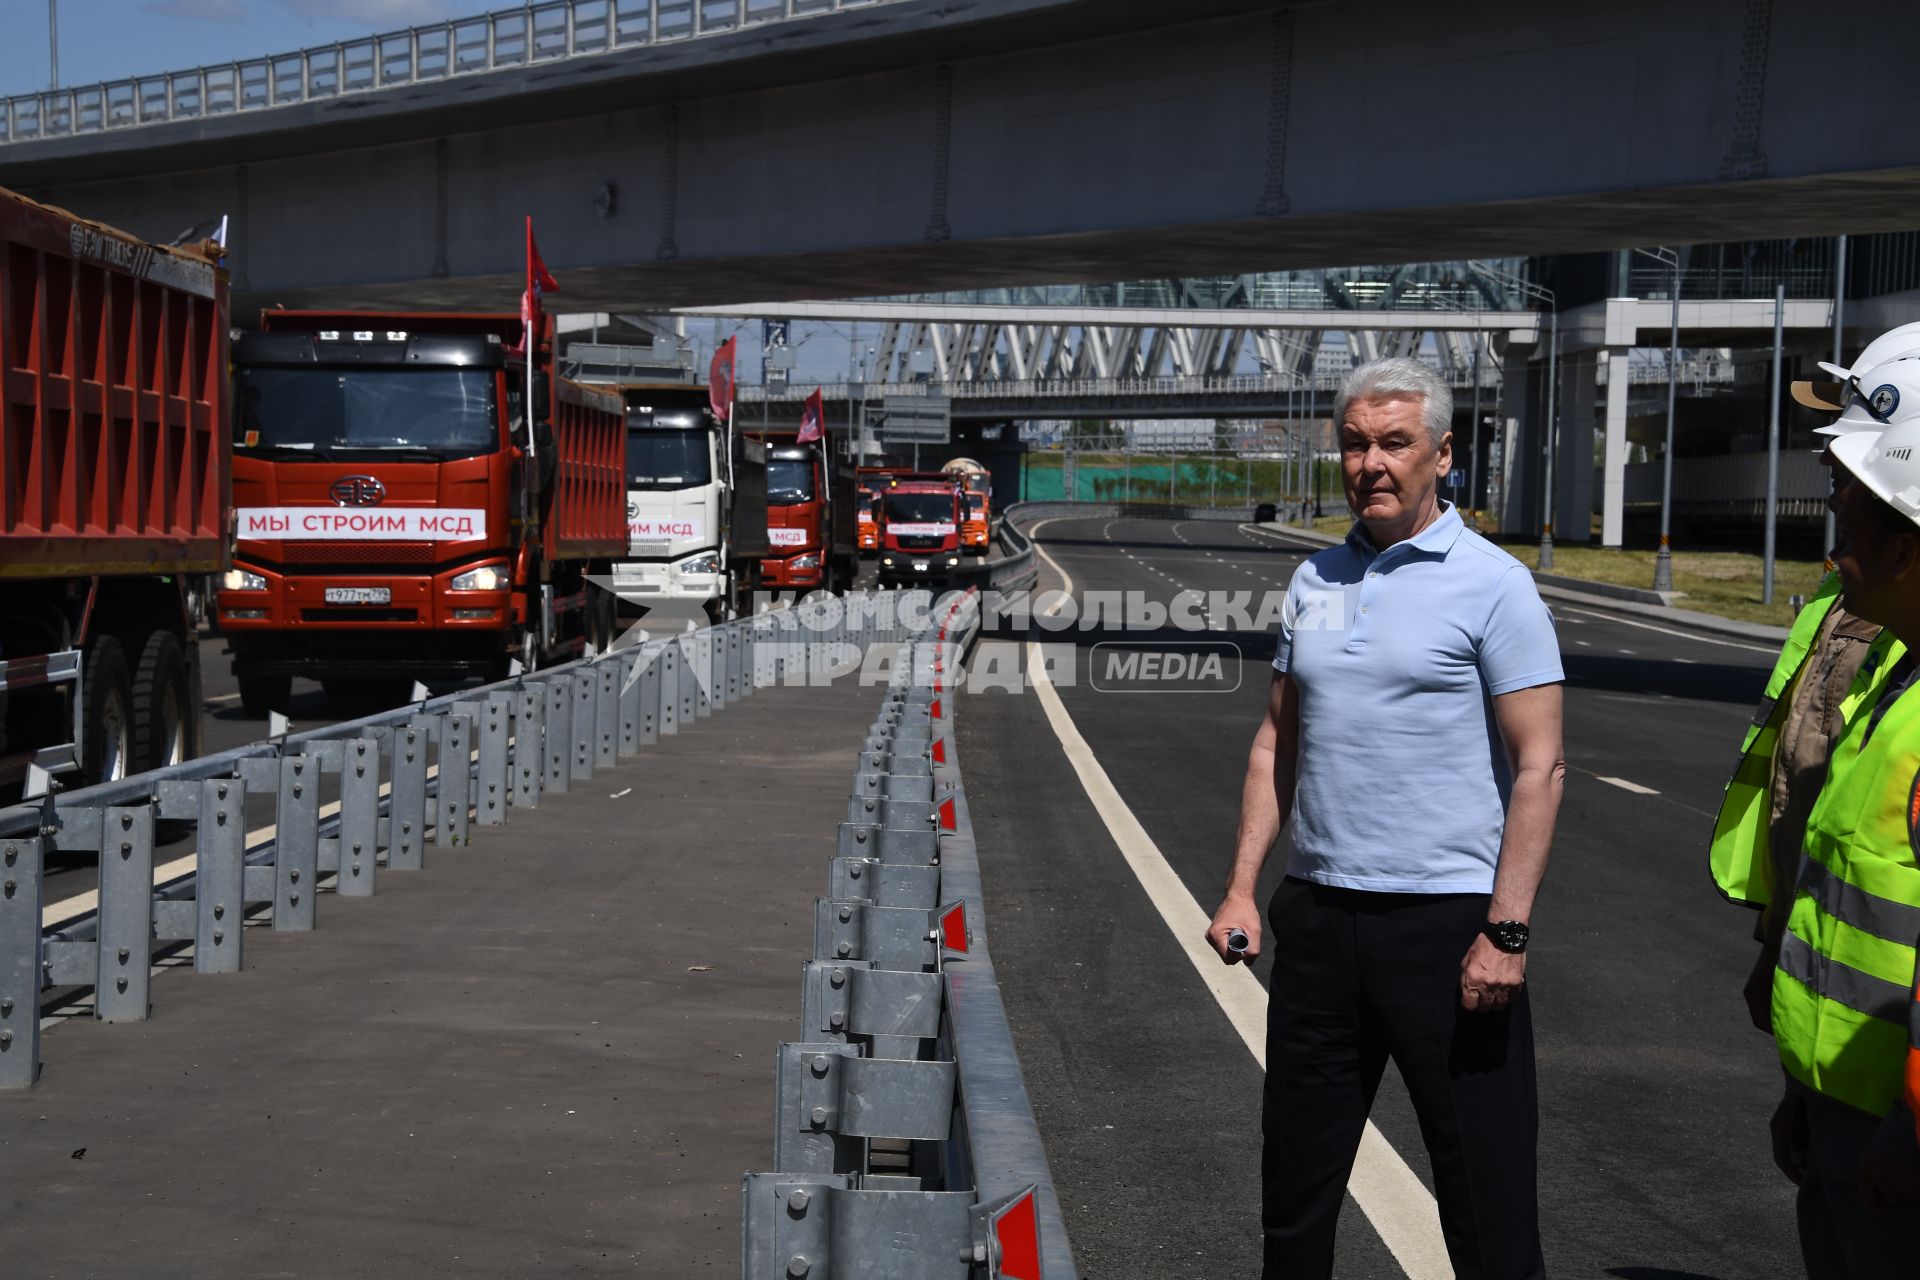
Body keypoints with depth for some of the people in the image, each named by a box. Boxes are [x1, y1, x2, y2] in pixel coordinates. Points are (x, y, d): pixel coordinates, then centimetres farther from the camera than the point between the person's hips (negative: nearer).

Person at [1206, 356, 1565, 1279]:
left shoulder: (1491, 584, -6)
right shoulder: (1315, 580, 11)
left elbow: (1539, 767, -10)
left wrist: (1506, 933, -16)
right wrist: (1243, 888, 8)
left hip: (1446, 918, -5)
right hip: (1319, 914, 6)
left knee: (1484, 1190, 1)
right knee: (1296, 1174, 14)